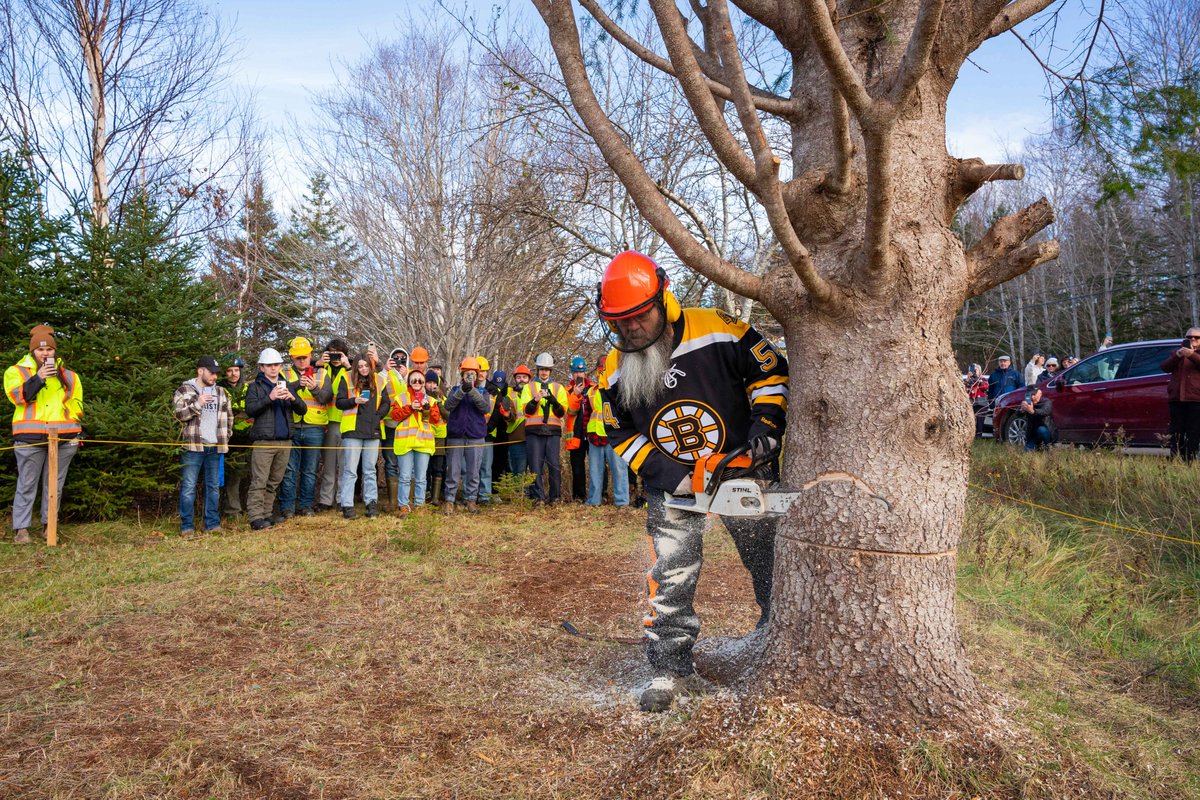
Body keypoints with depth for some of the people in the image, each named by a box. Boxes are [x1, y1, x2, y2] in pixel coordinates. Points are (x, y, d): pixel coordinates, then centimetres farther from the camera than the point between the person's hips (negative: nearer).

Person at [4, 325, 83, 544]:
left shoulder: (68, 375, 17)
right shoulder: (16, 371, 9)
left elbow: (77, 404, 18)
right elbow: (16, 395, -8)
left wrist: (76, 431, 12)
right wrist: (38, 378, -18)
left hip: (63, 436, 3)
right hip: (30, 438, -2)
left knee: (55, 484, 6)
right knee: (27, 485, -2)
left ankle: (48, 525, 13)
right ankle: (21, 529, 2)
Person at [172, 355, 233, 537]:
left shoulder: (221, 392, 15)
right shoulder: (184, 391, 2)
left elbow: (229, 415, 22)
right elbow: (176, 414, -8)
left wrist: (227, 436, 15)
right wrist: (197, 404, -17)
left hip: (215, 447, 4)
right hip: (193, 446, -4)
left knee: (214, 486, 9)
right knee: (188, 487, -2)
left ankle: (213, 523, 16)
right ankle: (187, 526, 5)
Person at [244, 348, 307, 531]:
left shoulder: (288, 386, 17)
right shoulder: (255, 387, 5)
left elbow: (303, 409, 10)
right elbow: (250, 410, -9)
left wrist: (292, 398, -11)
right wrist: (270, 398, -21)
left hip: (285, 441, 5)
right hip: (263, 441, -5)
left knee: (274, 482, 9)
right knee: (259, 481, -8)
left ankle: (267, 513, 15)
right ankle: (256, 518, -9)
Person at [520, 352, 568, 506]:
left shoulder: (559, 388, 14)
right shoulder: (529, 387, 12)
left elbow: (562, 412, 5)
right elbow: (526, 411, 0)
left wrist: (553, 401, -14)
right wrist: (535, 399, -18)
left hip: (553, 431, 0)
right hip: (534, 431, 0)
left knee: (554, 465, -3)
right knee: (535, 465, -3)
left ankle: (554, 497, 6)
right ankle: (538, 497, 1)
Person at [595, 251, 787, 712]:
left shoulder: (719, 332, -21)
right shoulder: (615, 371, -10)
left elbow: (772, 373, -9)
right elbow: (623, 437, -2)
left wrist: (766, 424, -22)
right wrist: (667, 476, -14)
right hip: (672, 485, 1)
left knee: (772, 565, 12)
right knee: (671, 575, -4)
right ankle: (669, 669, 11)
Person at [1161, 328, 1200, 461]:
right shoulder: (1176, 353, 19)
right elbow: (1165, 368, 2)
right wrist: (1178, 356, -14)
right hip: (1176, 398, 2)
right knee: (1176, 432, 0)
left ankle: (1189, 462, -8)